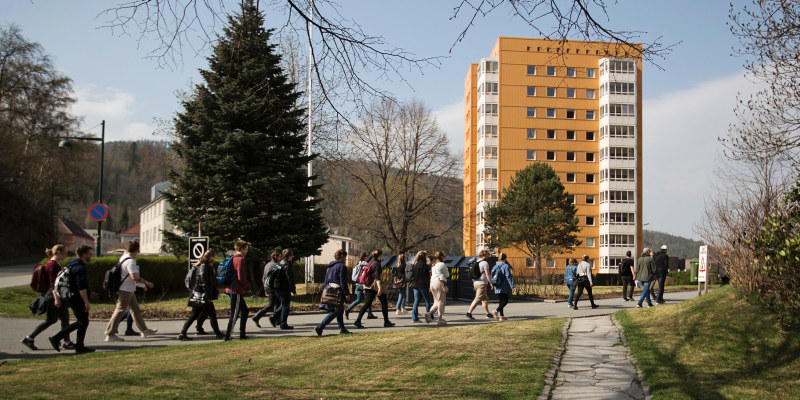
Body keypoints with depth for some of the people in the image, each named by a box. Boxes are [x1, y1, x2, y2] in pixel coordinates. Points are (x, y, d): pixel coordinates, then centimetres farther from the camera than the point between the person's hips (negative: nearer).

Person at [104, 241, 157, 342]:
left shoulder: (123, 258, 10)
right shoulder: (130, 261, -21)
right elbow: (135, 277, -30)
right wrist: (146, 282, -18)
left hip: (129, 290, 10)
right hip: (125, 290, -10)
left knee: (135, 309, 16)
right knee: (120, 311, -5)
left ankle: (144, 330, 26)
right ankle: (110, 334, 0)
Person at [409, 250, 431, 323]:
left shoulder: (414, 265, 9)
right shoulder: (424, 265, -11)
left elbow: (411, 275, 12)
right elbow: (426, 277, -13)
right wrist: (429, 285, -10)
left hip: (415, 285, 6)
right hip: (423, 285, -6)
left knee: (416, 301, 7)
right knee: (427, 301, 4)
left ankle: (414, 318, 2)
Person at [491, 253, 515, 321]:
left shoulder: (495, 266, 9)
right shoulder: (506, 266, -11)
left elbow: (492, 277, 15)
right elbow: (509, 277, -14)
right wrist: (512, 287, -14)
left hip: (497, 288, 7)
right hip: (504, 288, -6)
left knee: (501, 301, 13)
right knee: (505, 301, -2)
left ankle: (501, 316, 9)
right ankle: (496, 311, -22)